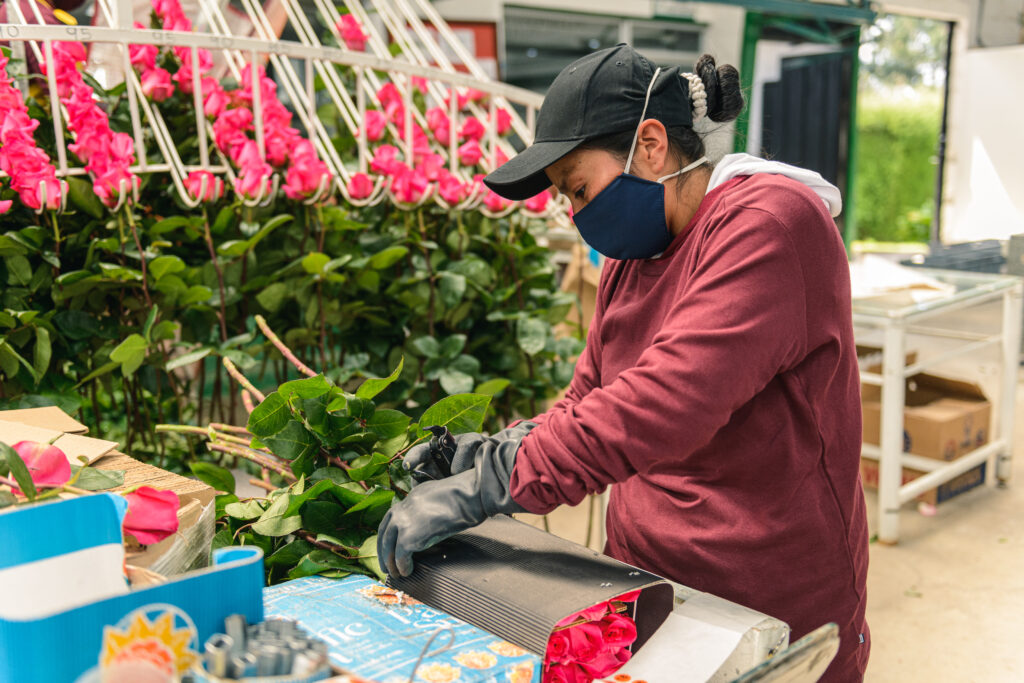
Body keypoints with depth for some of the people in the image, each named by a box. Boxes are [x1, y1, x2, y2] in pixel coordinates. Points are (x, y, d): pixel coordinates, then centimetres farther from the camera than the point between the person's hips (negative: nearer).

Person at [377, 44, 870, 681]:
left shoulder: (770, 220, -19)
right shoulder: (629, 260, 8)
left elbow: (669, 398, -30)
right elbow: (590, 395, 13)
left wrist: (486, 486, -29)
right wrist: (487, 451, -5)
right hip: (644, 585, 7)